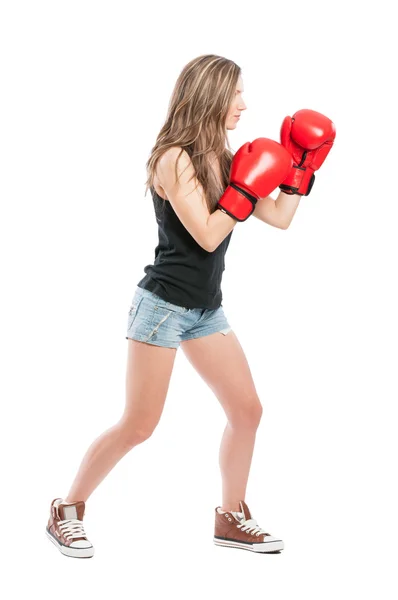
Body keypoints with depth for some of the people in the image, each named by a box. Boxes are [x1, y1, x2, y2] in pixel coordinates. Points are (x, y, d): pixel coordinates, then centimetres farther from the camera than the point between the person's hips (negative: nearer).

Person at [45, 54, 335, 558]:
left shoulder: (223, 157, 7)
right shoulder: (174, 159, -16)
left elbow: (279, 218, 11)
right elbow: (207, 236, -23)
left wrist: (300, 167, 4)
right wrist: (247, 188, -19)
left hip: (206, 308, 8)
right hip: (163, 305, -8)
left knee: (247, 410, 8)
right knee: (138, 425, -4)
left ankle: (231, 518, 22)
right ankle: (66, 512, 13)